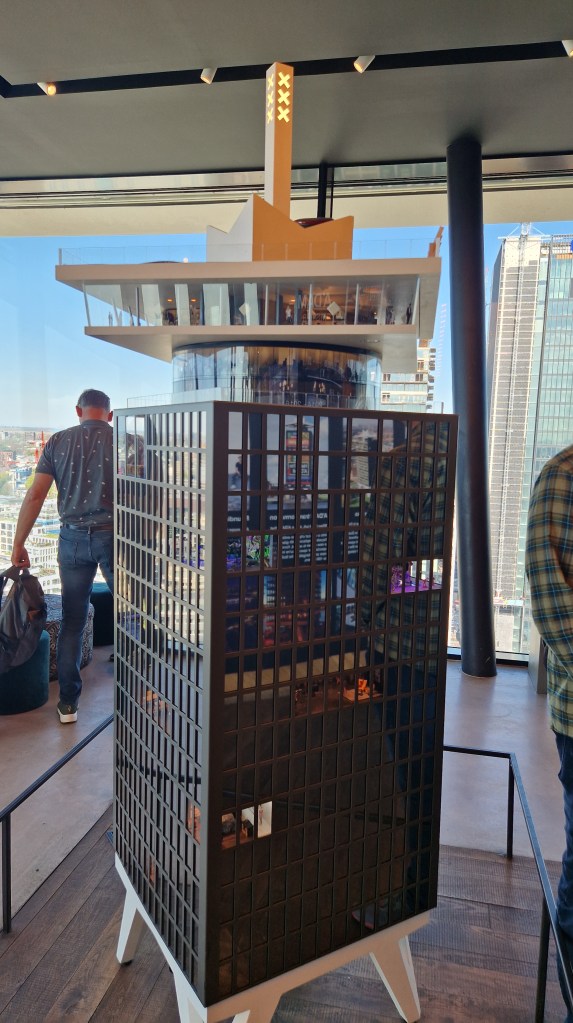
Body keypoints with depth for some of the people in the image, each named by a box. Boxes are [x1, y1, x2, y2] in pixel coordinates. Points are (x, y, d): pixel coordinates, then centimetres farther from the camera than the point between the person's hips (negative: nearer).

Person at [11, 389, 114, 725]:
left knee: (73, 621, 11)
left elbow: (35, 496, -1)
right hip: (115, 536, -2)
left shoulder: (59, 441, 4)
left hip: (74, 537, 2)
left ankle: (68, 702, 18)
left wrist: (19, 545, 5)